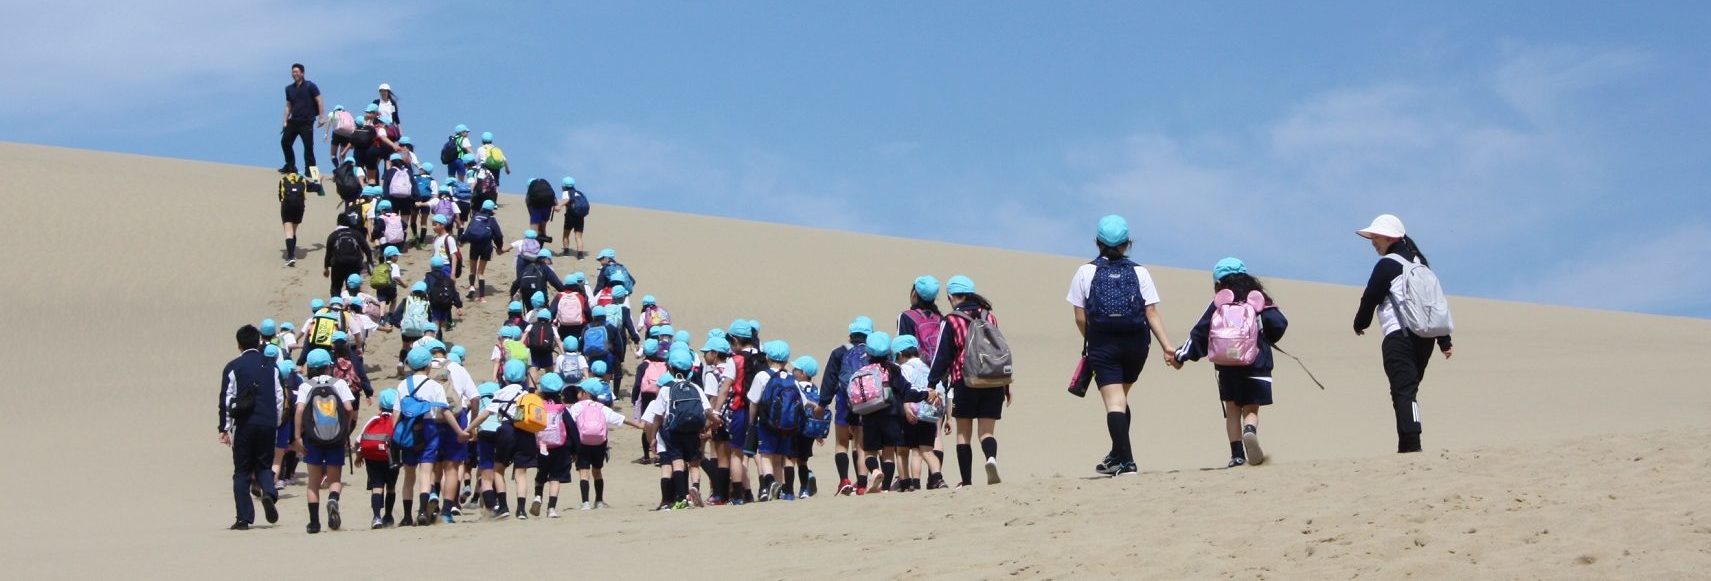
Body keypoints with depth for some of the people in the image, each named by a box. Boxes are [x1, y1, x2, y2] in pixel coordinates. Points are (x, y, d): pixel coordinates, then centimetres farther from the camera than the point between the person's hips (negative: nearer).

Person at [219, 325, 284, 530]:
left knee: (242, 471, 5)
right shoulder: (271, 365, 6)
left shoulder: (233, 367, -2)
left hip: (244, 423, -2)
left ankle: (244, 518, 1)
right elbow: (280, 396, 6)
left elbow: (226, 399, -4)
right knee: (264, 465, 15)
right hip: (268, 422, 2)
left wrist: (224, 428, 0)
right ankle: (269, 493, -16)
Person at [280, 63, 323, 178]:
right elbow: (288, 106, 16)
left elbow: (319, 101, -7)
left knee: (308, 146, -7)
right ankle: (290, 166, 19)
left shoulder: (310, 86, -5)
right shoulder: (289, 89, 10)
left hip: (306, 122, -6)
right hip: (293, 121, 6)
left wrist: (321, 117, -13)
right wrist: (285, 121, 9)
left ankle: (310, 170, 0)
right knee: (285, 142, 5)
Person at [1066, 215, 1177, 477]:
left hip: (1103, 346, -3)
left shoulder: (1086, 272, 0)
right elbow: (1152, 313, -4)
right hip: (1135, 344, 3)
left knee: (1114, 402, -7)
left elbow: (1080, 318, -1)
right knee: (1121, 398, 19)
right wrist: (1167, 347, -5)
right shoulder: (1139, 273, 3)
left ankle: (1125, 461, -17)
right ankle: (1118, 455, 24)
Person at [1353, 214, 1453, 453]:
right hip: (1426, 336, 8)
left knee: (1403, 391, -11)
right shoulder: (1420, 262, 16)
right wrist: (1445, 339, 18)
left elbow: (1370, 297, -3)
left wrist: (1360, 323, 18)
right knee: (1409, 390, 14)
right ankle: (1407, 446, 14)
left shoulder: (1387, 265, -7)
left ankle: (1411, 445, -23)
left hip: (1399, 337, -8)